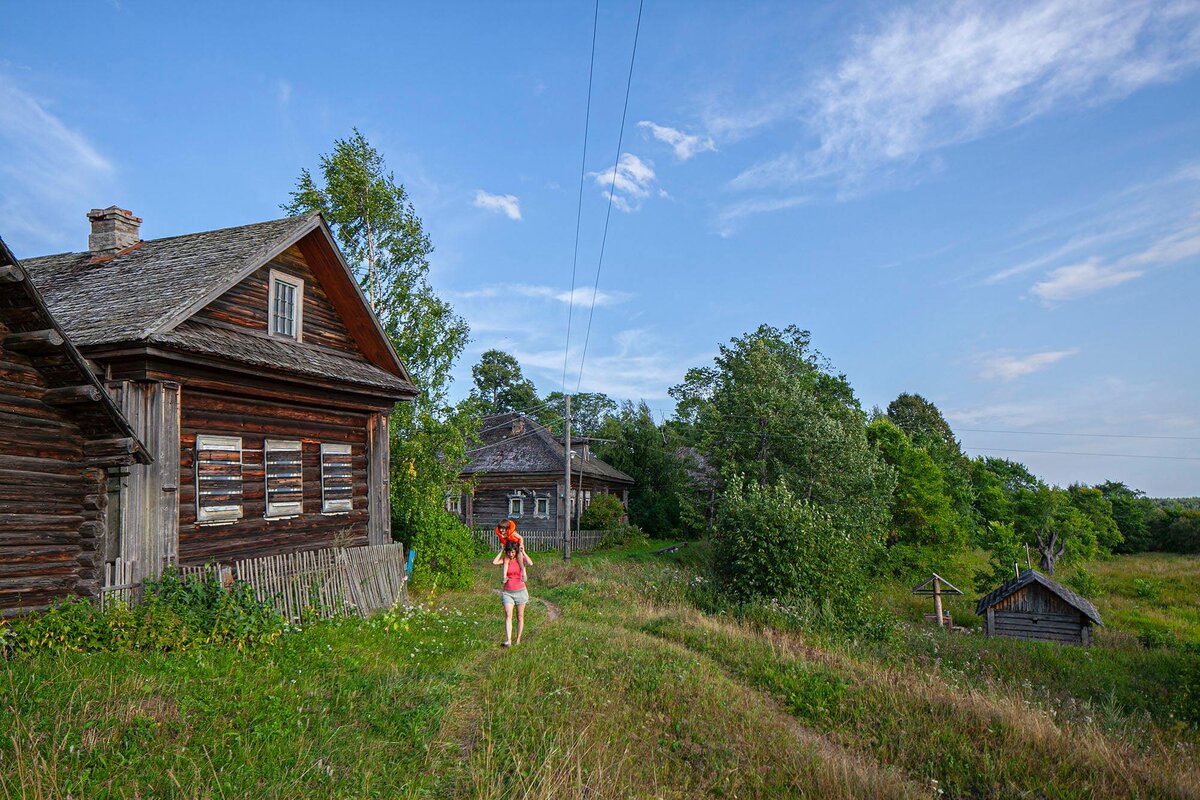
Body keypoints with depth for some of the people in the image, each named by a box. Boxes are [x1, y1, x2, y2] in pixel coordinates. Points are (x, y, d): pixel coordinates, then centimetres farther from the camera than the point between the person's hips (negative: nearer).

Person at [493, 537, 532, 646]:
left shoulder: (521, 559, -2)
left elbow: (531, 563, -23)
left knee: (520, 617, 8)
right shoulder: (505, 560, 0)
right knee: (508, 616, -15)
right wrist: (501, 550, -11)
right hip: (507, 592, 0)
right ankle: (508, 640, -24)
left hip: (520, 591, 0)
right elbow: (494, 562, -19)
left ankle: (518, 640, 18)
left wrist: (523, 552, -16)